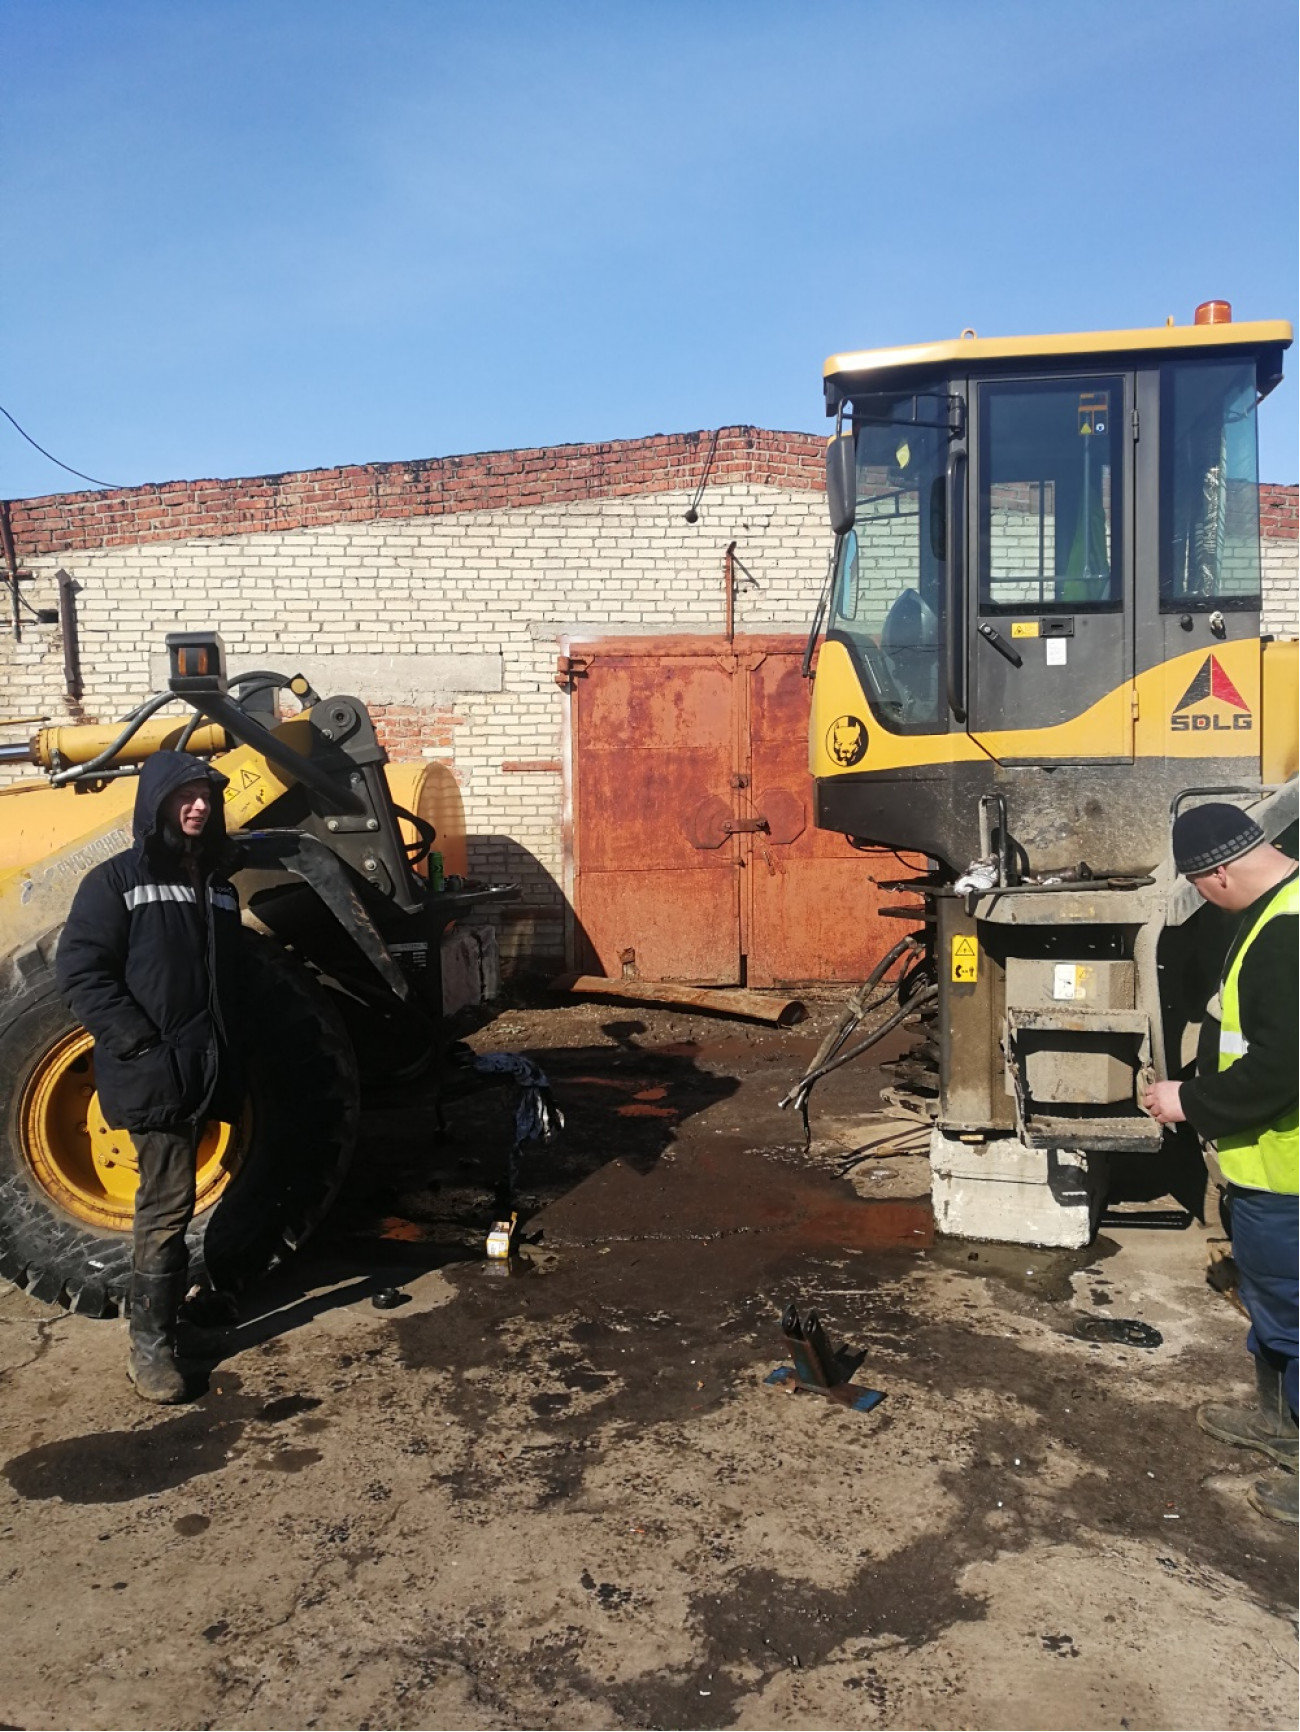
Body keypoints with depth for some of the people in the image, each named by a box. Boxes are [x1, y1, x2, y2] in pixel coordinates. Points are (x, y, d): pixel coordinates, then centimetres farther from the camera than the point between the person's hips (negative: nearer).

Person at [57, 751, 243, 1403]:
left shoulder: (217, 884, 14)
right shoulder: (116, 881, -6)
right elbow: (81, 972, -12)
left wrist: (229, 1064, 12)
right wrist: (140, 1046, -18)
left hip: (204, 1074, 6)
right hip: (152, 1075, -6)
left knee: (170, 1200, 16)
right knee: (168, 1203, -7)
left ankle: (166, 1306, 29)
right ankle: (149, 1343, 4)